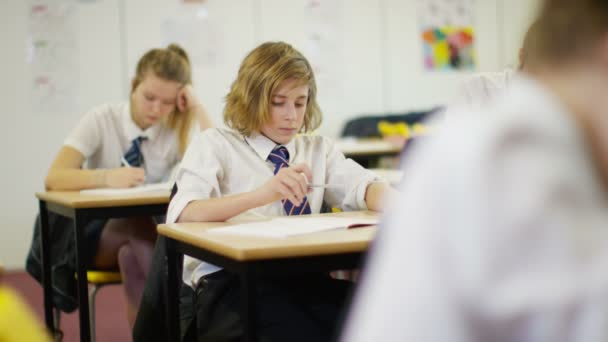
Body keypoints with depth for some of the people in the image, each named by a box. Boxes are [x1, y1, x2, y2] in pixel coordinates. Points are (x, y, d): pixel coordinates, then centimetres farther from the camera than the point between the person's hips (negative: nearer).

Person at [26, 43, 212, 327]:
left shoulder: (180, 128, -2)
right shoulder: (101, 119, -7)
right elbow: (54, 178, -18)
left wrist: (197, 109, -19)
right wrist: (106, 177, -36)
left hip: (153, 233, 1)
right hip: (98, 233, 0)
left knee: (132, 255, -36)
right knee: (137, 224, -34)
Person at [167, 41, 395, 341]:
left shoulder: (318, 148, 23)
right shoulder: (214, 144, 7)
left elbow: (364, 187, 6)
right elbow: (182, 215, -11)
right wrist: (264, 193, -26)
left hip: (305, 276, 5)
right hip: (232, 281, -4)